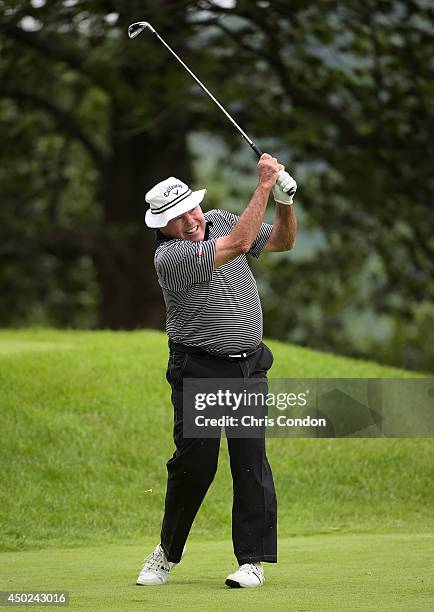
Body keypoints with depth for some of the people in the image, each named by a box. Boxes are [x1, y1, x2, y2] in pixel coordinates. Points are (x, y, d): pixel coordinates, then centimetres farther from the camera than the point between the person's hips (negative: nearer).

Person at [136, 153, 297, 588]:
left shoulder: (220, 221, 5)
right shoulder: (169, 257, -17)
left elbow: (282, 241, 12)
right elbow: (240, 243, -26)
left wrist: (285, 201, -6)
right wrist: (264, 185, -22)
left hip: (249, 366, 5)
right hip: (198, 370, -5)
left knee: (251, 461, -4)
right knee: (194, 462, -4)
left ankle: (252, 558, 1)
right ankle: (168, 552, 16)